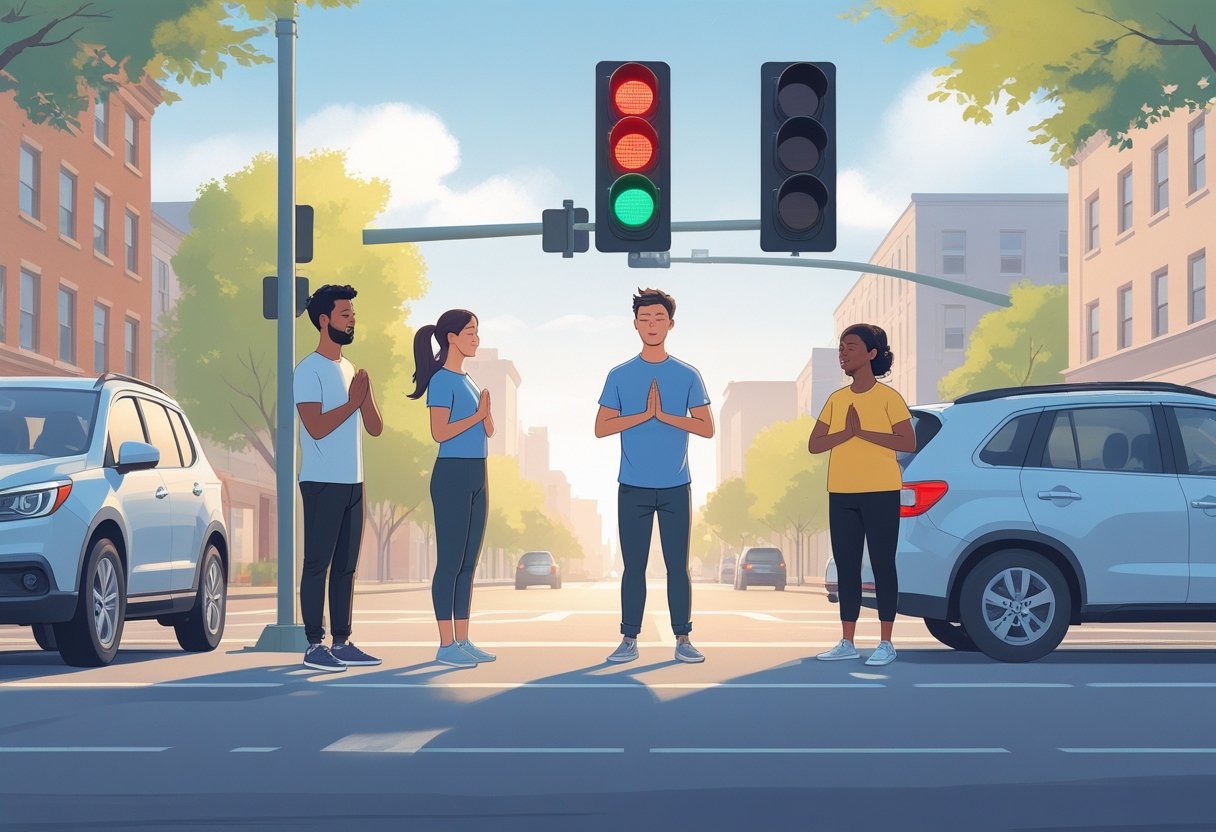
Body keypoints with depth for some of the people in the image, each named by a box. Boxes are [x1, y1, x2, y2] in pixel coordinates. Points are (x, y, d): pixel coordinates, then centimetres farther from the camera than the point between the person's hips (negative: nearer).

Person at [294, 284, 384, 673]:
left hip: (352, 483, 8)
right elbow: (316, 427, -20)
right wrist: (352, 403, -11)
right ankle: (315, 645, -3)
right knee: (318, 564, -5)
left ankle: (341, 642, 14)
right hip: (323, 482, -8)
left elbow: (375, 428, 11)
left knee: (346, 566, 9)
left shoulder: (349, 369, 16)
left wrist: (366, 393, -5)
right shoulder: (309, 370, -9)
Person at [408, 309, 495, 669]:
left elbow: (487, 430, 17)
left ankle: (462, 640, 15)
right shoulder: (442, 381, -10)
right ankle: (446, 645, -3)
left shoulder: (467, 381, 16)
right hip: (452, 476, -9)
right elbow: (440, 432, -19)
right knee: (450, 561, -6)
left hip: (475, 477, 9)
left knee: (468, 562, 10)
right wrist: (477, 414, -13)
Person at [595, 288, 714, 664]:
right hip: (633, 488, 0)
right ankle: (629, 639, 10)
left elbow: (706, 427, 0)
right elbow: (601, 427, 0)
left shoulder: (687, 375, 4)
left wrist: (664, 415, -11)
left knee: (678, 565, 2)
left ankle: (683, 639, 9)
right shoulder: (620, 375, 4)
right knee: (634, 566, 3)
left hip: (675, 487, 0)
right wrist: (645, 414, -11)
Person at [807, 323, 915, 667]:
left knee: (882, 565, -2)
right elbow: (814, 444, 4)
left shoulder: (888, 397, -4)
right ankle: (847, 643, 14)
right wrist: (847, 433, -13)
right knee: (846, 568, 8)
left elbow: (908, 442, -13)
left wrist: (864, 433, -17)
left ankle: (886, 644, 3)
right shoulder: (836, 399, 11)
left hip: (880, 493, -5)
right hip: (841, 495, 5)